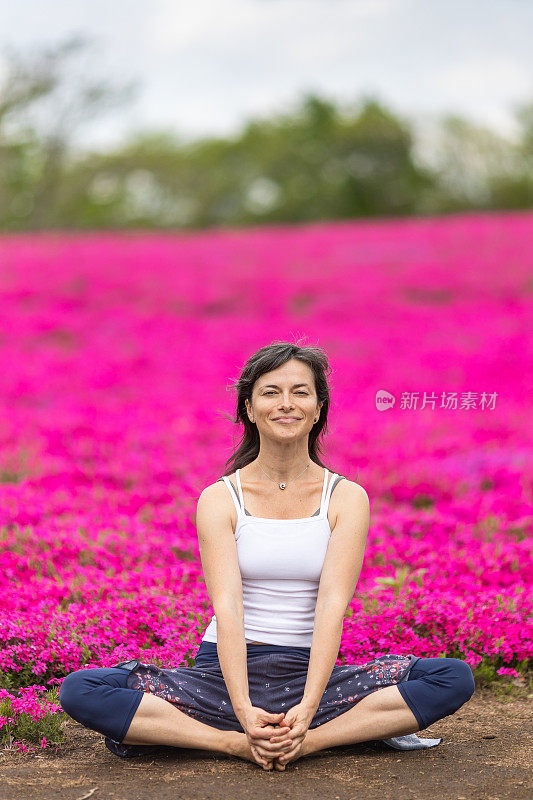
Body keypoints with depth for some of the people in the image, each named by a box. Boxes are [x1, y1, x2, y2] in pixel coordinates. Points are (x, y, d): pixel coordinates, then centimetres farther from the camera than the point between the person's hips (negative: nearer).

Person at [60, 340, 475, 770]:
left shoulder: (346, 498, 1)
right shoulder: (219, 499, 0)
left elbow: (332, 606, -11)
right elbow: (227, 607, -13)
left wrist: (306, 710, -26)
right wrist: (245, 711, -28)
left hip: (310, 675, 1)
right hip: (226, 672, 0)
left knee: (456, 677, -21)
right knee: (80, 691, -23)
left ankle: (313, 739, -24)